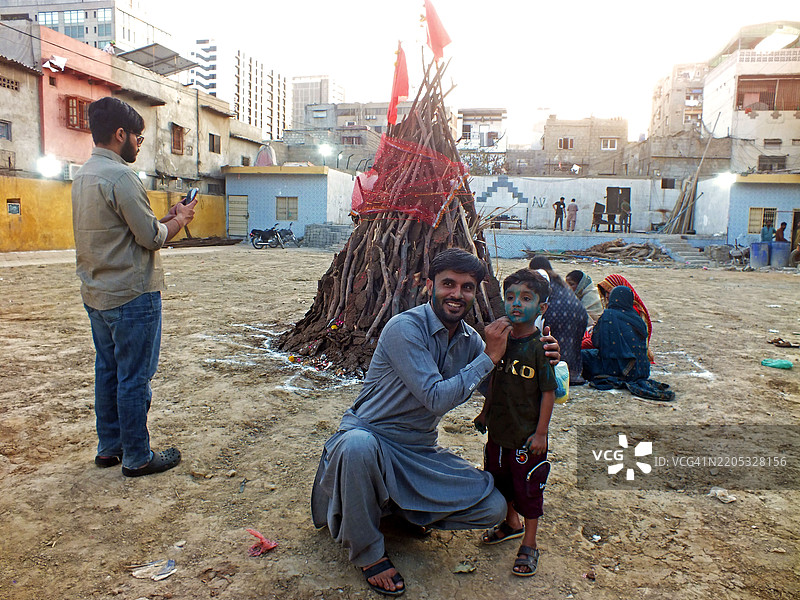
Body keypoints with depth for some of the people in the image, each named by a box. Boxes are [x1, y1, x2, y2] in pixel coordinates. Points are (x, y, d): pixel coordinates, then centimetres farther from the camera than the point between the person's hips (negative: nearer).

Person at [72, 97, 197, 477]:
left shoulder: (83, 175, 13)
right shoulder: (120, 176, -17)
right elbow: (151, 237, -16)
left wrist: (166, 219, 11)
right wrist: (179, 220, 1)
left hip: (96, 294, 10)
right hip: (131, 296, -9)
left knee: (107, 371, 17)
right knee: (134, 378, 0)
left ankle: (109, 447, 28)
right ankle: (137, 457, 11)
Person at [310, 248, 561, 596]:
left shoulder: (470, 339, 2)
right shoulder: (405, 328, -21)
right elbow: (437, 398, -26)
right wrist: (489, 357, -21)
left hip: (420, 451, 6)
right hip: (369, 435, -6)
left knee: (494, 508, -5)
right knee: (358, 445, -41)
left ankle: (401, 507, 16)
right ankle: (367, 552, -13)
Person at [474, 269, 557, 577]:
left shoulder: (541, 346, -17)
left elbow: (548, 392, -15)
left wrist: (541, 433, -15)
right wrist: (485, 412, 16)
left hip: (527, 435, -6)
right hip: (499, 429, 6)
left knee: (528, 488, 7)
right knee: (500, 479, 21)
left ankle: (529, 545, 26)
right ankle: (511, 523, 46)